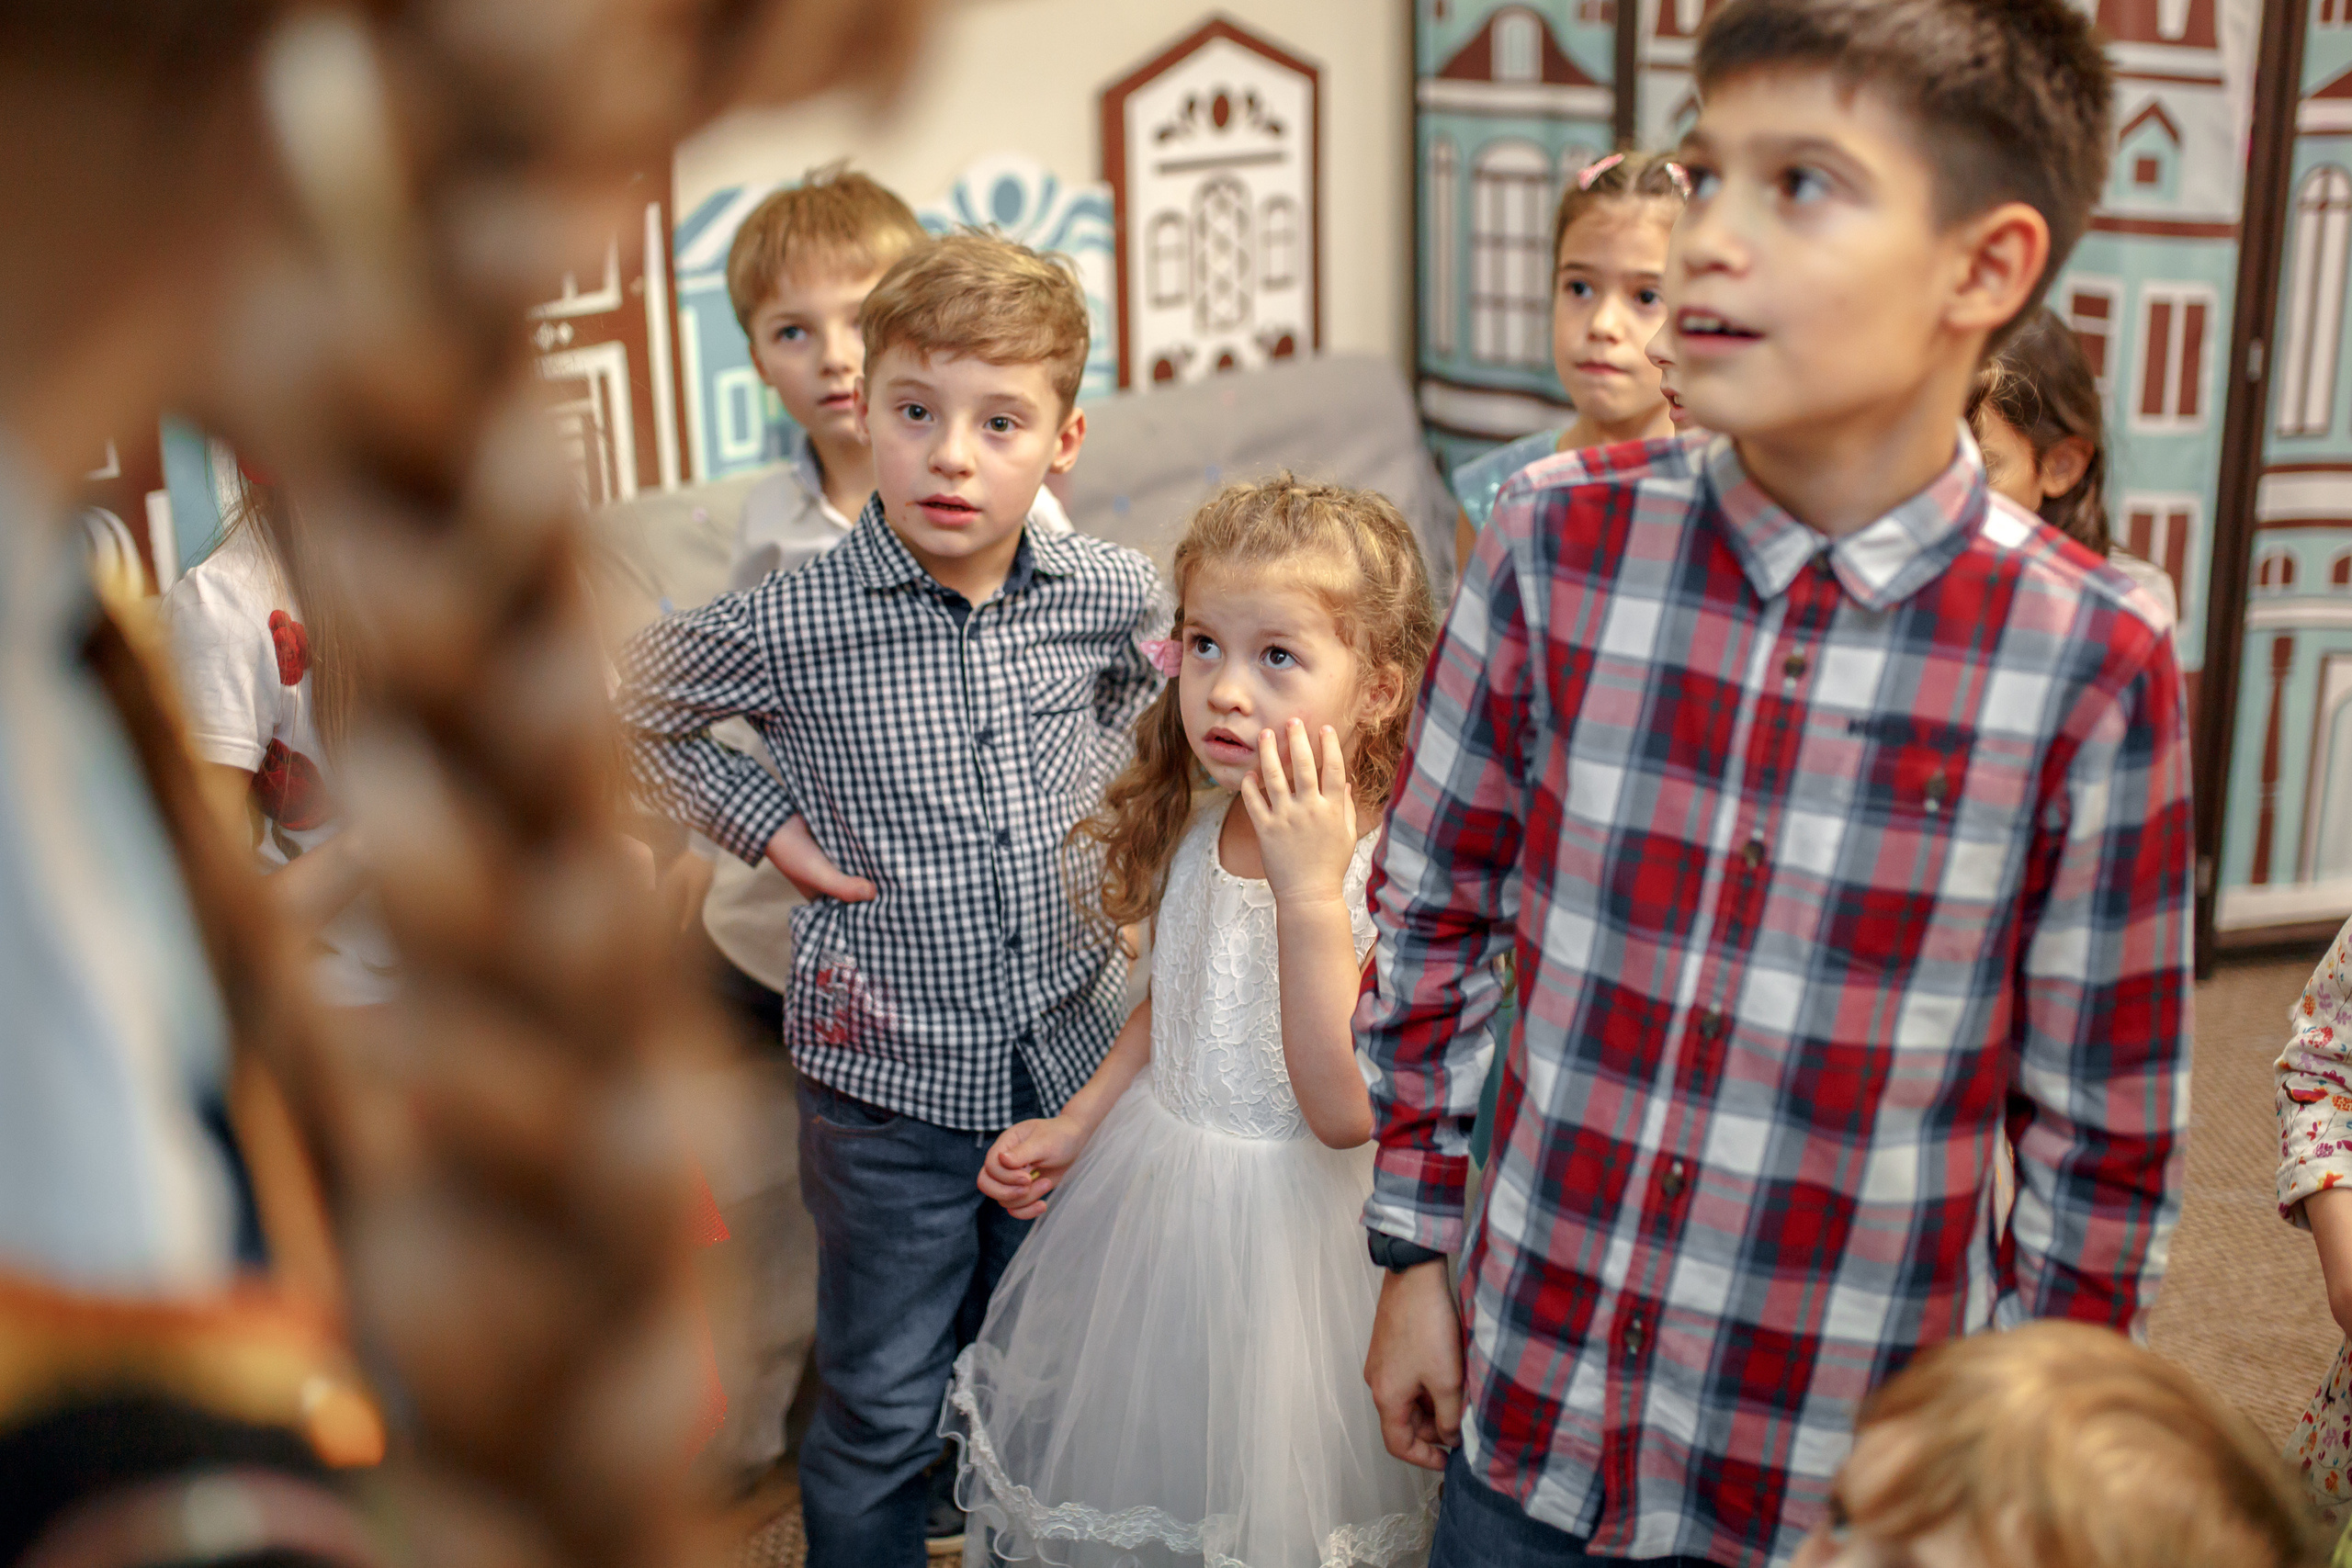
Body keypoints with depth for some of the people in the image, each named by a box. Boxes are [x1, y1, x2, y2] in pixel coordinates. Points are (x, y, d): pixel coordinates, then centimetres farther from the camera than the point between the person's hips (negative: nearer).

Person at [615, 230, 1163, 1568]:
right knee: (885, 1409, 11)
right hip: (890, 1070, -3)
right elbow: (621, 710, -1)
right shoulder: (791, 626, -18)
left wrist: (1097, 782, 3)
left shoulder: (1113, 593, -8)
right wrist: (765, 818, -7)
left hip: (1072, 1053, 3)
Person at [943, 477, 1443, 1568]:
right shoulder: (1195, 832, -3)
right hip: (1152, 1198, 6)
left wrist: (1309, 889, -36)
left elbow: (1345, 1111, -32)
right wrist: (1076, 1125, 7)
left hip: (1297, 1227, -6)